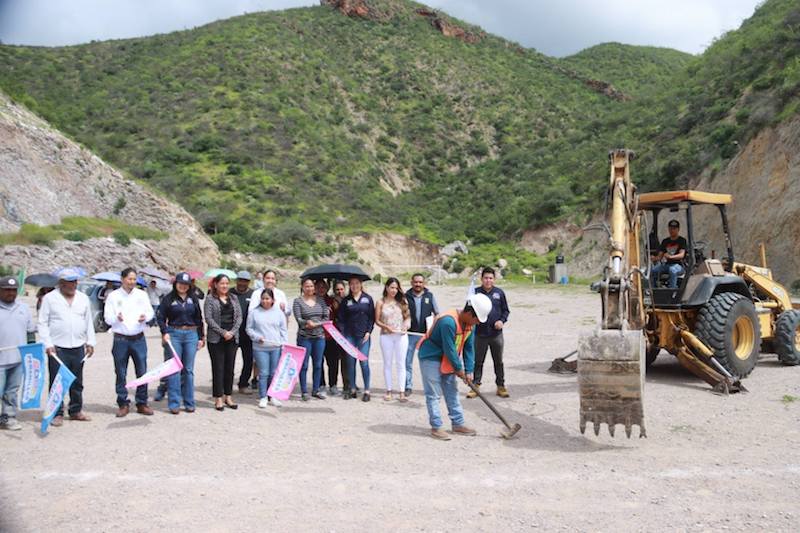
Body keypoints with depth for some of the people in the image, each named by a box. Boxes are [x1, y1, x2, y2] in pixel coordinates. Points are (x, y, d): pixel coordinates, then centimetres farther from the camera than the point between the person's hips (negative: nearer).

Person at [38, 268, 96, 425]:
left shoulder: (83, 299, 11)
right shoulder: (50, 298, -1)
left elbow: (89, 322, 15)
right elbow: (43, 323, -2)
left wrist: (90, 342, 9)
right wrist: (48, 344, -10)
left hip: (78, 348, 4)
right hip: (57, 348, -4)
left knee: (77, 382, 11)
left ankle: (76, 410, 22)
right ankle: (57, 413, 7)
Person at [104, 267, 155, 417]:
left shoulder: (142, 294, 8)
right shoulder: (113, 296, 2)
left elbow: (150, 312, 10)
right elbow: (107, 317, -1)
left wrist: (145, 317, -13)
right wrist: (117, 318, -22)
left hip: (139, 338, 2)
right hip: (120, 339, -1)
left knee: (142, 372, 2)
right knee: (121, 374, 4)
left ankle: (142, 403, 12)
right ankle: (123, 404, 14)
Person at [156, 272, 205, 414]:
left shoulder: (193, 299, 10)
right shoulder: (168, 298, 1)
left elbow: (199, 319, 13)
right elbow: (160, 317, 0)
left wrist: (200, 337, 9)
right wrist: (165, 332, -12)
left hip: (191, 335, 3)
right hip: (174, 334, -2)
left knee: (188, 370, 6)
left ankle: (189, 403, 14)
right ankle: (174, 403, 4)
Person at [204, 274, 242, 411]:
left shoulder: (234, 299, 12)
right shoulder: (210, 299, -1)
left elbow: (239, 317, 7)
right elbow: (208, 318, -9)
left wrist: (232, 331, -8)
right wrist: (223, 332, -14)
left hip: (232, 338, 4)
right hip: (216, 339, -4)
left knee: (230, 368, 8)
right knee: (218, 368, -1)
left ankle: (228, 397, 17)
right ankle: (218, 398, 6)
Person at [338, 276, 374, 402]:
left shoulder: (367, 299, 5)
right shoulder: (346, 300, 9)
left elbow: (372, 317, 4)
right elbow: (341, 318, 8)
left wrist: (368, 332, -5)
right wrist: (343, 334, -2)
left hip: (363, 335, -2)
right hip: (349, 335, 2)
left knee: (364, 362, -5)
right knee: (350, 362, 4)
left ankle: (366, 390, 2)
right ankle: (352, 389, 13)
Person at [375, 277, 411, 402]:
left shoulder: (402, 301, 5)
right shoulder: (381, 302, 2)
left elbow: (408, 316, 9)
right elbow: (377, 321, 2)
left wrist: (407, 322, -12)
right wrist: (387, 327, -14)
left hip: (401, 335, 1)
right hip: (386, 336, -1)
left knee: (400, 364, 3)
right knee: (388, 363, 7)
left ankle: (402, 392, 5)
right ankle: (389, 391, 15)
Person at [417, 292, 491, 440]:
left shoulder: (470, 324, -6)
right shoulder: (448, 321, -34)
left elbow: (469, 348, 0)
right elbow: (449, 349, -28)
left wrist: (469, 371, -4)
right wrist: (459, 368, -15)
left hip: (447, 360, 9)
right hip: (430, 358, -9)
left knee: (452, 392, 12)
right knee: (433, 394, -4)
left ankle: (458, 424, 20)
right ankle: (436, 427, 4)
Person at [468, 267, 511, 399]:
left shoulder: (499, 292, 3)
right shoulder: (475, 292, -1)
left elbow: (506, 310, 9)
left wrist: (502, 321, -8)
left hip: (496, 334, 1)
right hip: (480, 334, -1)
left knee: (498, 362, 10)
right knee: (478, 362, 6)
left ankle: (501, 386, 20)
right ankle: (476, 385, 16)